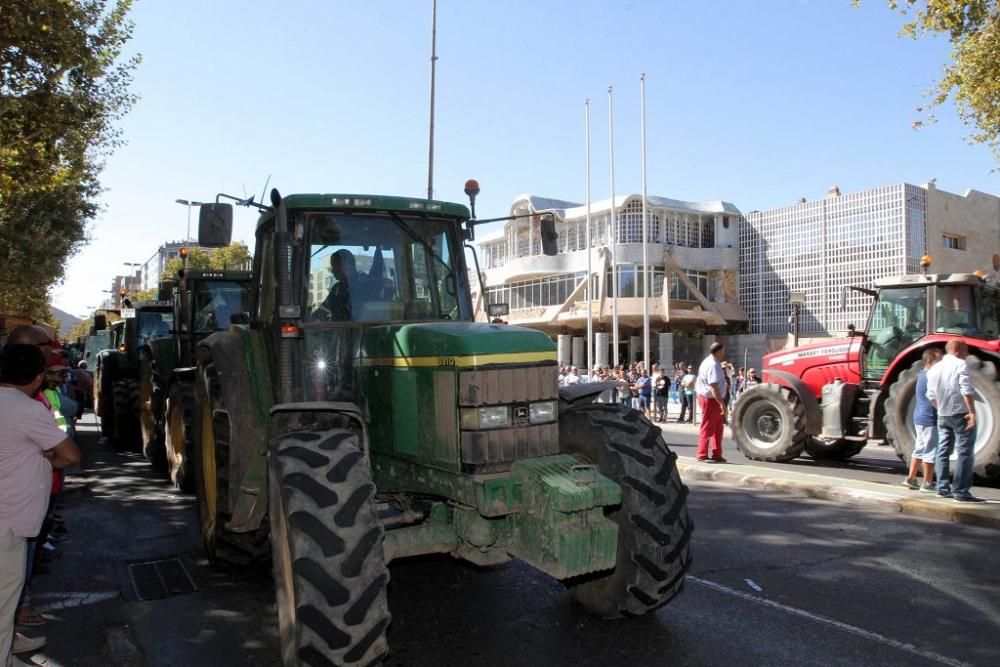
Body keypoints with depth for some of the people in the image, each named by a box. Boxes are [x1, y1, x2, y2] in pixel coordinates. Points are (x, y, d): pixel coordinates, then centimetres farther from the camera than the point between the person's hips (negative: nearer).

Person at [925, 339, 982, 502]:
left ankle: (943, 488, 17)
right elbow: (967, 390, -20)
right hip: (961, 414, -7)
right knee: (964, 452, -3)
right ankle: (960, 492, -5)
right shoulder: (960, 365, -9)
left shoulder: (934, 368, 10)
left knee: (943, 451, 14)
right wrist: (972, 412, -20)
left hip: (943, 416, 7)